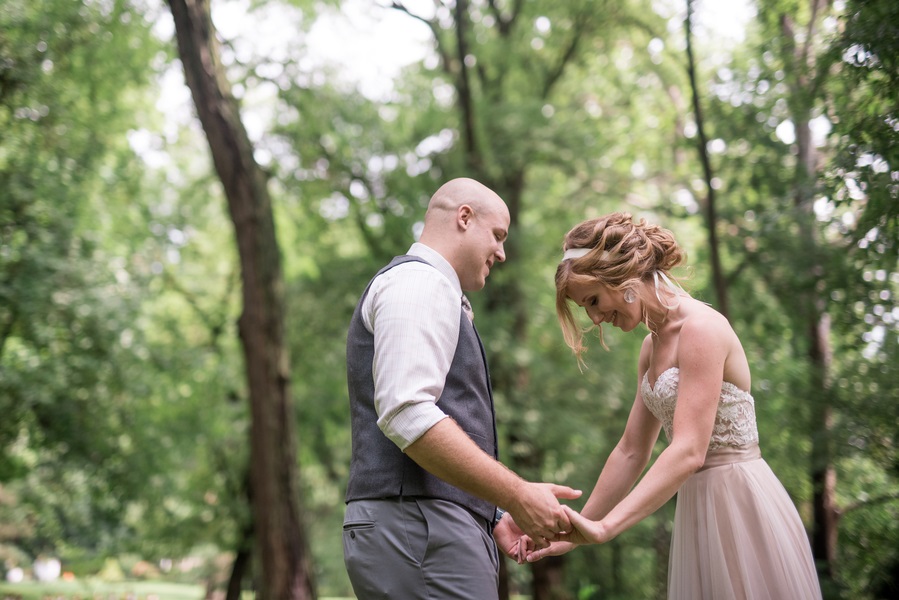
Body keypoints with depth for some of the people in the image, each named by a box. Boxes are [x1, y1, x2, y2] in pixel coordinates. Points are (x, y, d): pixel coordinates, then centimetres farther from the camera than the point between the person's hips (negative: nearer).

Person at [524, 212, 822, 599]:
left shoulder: (702, 327, -16)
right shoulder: (653, 346, 11)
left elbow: (688, 451, -25)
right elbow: (631, 452, 13)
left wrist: (603, 527, -31)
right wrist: (577, 530, 11)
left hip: (740, 503, -8)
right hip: (697, 505, 8)